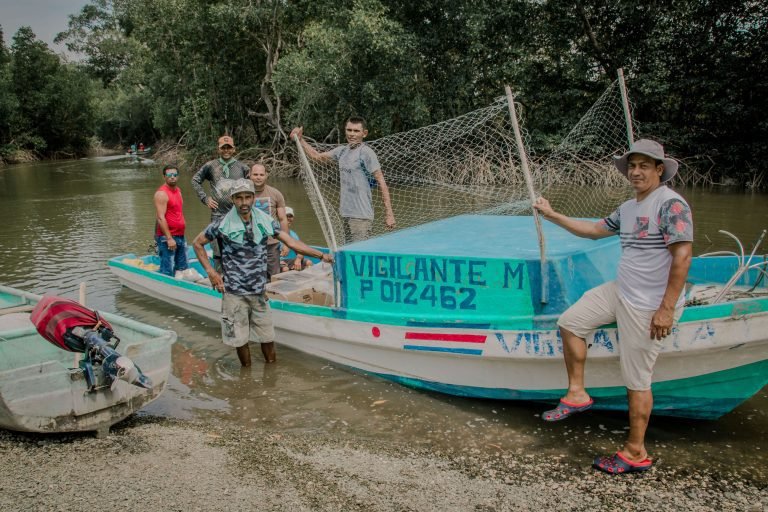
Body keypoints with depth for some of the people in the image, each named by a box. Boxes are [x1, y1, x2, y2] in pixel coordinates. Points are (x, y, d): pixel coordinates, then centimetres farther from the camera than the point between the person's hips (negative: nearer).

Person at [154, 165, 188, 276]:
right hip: (166, 237, -9)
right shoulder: (162, 193, -13)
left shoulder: (178, 190, 14)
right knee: (168, 271, -8)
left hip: (180, 236, 9)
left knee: (183, 269, 14)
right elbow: (161, 218, -19)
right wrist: (169, 238, -22)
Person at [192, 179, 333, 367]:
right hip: (234, 293, -2)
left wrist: (321, 255, -3)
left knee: (267, 337, 9)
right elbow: (197, 243, 4)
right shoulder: (223, 224, -8)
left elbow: (292, 242, 2)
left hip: (259, 292, 3)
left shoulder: (265, 221, 0)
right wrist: (211, 272, -4)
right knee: (240, 339, 8)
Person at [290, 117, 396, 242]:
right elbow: (317, 156, 28)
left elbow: (382, 183, -13)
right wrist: (300, 139, 19)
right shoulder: (342, 151, 12)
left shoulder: (366, 153, -11)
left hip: (361, 216, -8)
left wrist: (389, 213, -17)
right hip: (345, 213, 8)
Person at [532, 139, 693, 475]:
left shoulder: (671, 204, -15)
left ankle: (636, 453, 12)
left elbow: (682, 257, -22)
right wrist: (552, 215, 25)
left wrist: (666, 309, -25)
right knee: (570, 322, 10)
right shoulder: (628, 208, 12)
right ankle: (577, 394, 21)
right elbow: (594, 230, 26)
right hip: (619, 292, 9)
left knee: (637, 380, -2)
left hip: (648, 306, -9)